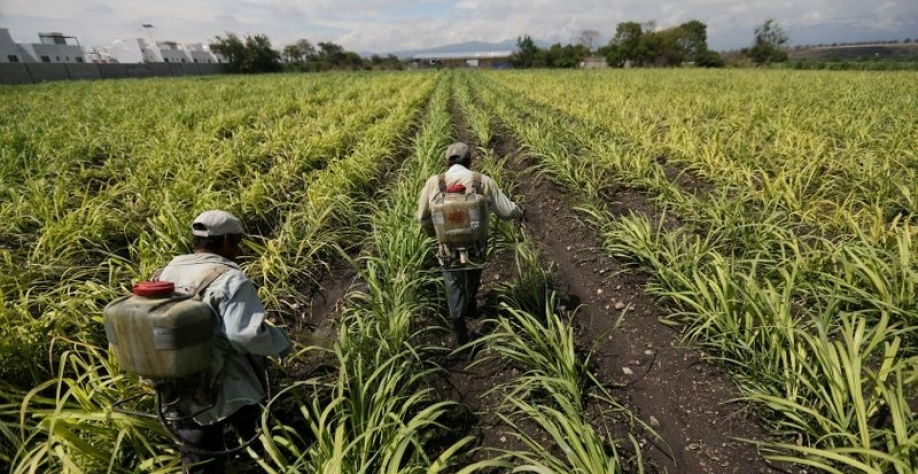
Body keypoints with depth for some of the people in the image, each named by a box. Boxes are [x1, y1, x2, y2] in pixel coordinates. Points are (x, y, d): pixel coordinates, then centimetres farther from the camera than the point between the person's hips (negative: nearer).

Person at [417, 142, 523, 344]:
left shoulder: (434, 183, -9)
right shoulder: (483, 182, -11)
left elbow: (423, 217, 0)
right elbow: (507, 210, -6)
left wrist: (432, 232, 21)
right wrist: (519, 213, 17)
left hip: (449, 249, -1)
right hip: (476, 247, 1)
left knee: (454, 288, 19)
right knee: (473, 279, 31)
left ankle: (461, 333, 26)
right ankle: (470, 307, 58)